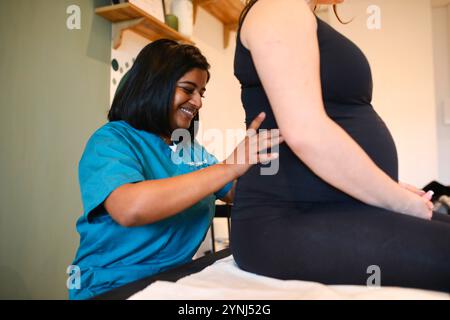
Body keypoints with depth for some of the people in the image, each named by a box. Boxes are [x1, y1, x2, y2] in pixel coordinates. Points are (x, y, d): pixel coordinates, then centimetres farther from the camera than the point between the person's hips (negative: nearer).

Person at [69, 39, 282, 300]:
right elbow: (129, 209, -30)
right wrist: (229, 167, -28)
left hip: (177, 278, 6)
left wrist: (258, 157, -4)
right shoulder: (112, 140, -11)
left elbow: (236, 194, 14)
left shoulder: (192, 149, 7)